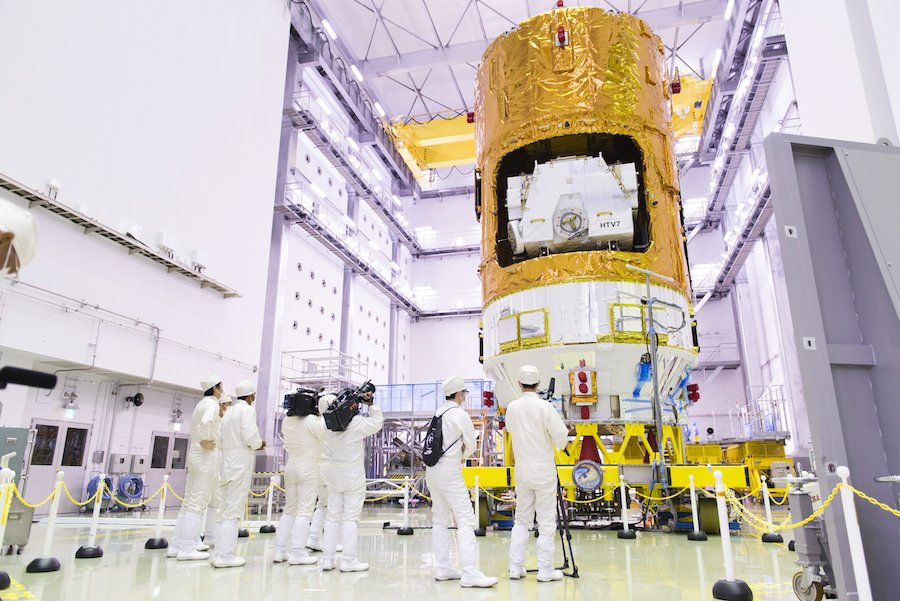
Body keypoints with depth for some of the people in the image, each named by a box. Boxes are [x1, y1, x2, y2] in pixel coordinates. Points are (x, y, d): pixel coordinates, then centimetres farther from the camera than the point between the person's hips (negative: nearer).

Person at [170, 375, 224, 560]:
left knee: (189, 501, 12)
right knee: (197, 503, -6)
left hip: (195, 455, 9)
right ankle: (187, 548, -5)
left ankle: (177, 545, 16)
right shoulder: (212, 404, -12)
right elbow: (206, 421, -30)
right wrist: (205, 441, -19)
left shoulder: (202, 404, 18)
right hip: (207, 456, -9)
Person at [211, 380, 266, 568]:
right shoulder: (248, 409, -5)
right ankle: (225, 555, -7)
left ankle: (221, 552, 13)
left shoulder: (229, 411, 20)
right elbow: (250, 436, -17)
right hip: (240, 464, -8)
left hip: (226, 463, 8)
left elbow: (224, 439, 16)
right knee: (233, 510, -7)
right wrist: (260, 444, 4)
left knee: (224, 509, 10)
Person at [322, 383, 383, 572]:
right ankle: (349, 560, 2)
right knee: (350, 518, 0)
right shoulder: (358, 423, -16)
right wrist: (371, 405, -3)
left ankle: (327, 559, 14)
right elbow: (377, 422, -3)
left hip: (334, 476, 5)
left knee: (333, 517, 11)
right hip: (354, 478, -5)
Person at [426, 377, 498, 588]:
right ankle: (469, 573, -12)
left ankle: (443, 568, 17)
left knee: (439, 519, 13)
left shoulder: (438, 413, 10)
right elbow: (471, 445, -3)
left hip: (432, 470, 8)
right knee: (465, 521, -7)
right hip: (449, 472, -8)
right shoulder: (460, 414, -11)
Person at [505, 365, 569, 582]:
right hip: (544, 470, -4)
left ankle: (516, 567, 14)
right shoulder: (545, 407, -13)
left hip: (522, 471, 4)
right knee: (547, 522, 4)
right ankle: (545, 570, 7)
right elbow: (561, 437, -12)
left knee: (521, 519, 14)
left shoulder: (512, 407, 0)